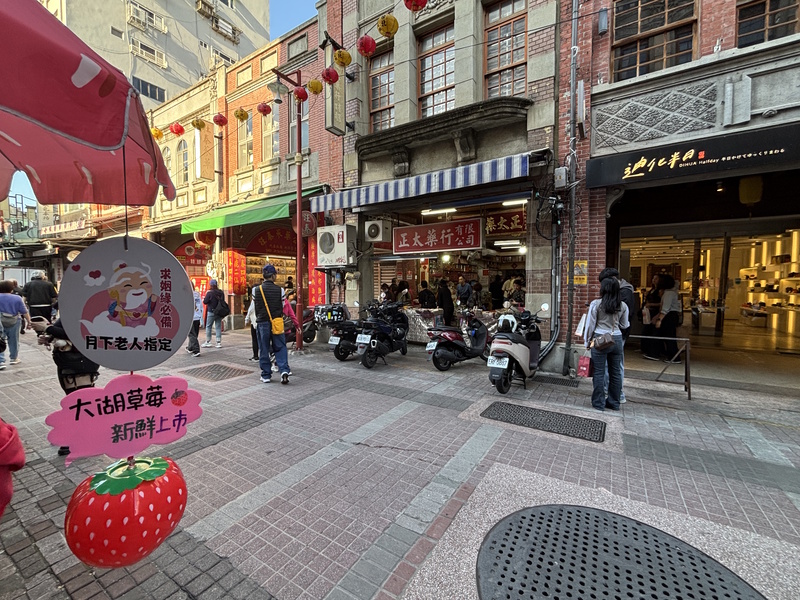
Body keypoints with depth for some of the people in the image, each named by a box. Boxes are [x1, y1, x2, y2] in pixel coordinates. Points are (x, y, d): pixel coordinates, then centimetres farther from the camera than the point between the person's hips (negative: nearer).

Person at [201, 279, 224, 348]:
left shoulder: (209, 293, -13)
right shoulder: (221, 292, 4)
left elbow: (205, 302, -12)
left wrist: (203, 299, 6)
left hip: (211, 312, -5)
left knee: (208, 326, 8)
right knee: (218, 327, 7)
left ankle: (208, 342, 12)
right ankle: (219, 342, 7)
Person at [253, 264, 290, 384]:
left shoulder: (256, 290, -3)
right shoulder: (280, 290, -5)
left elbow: (255, 308, 6)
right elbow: (283, 308, 3)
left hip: (262, 323, 1)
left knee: (264, 350, 9)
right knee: (280, 348, 8)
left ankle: (266, 375, 16)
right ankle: (284, 370, -7)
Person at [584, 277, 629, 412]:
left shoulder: (596, 304, -8)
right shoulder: (623, 306, 3)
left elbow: (590, 325, -5)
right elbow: (624, 325, 11)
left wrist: (587, 341, 5)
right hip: (617, 340, 4)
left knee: (599, 372, 3)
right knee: (615, 372, 13)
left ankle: (599, 403, 10)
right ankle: (614, 403, 23)